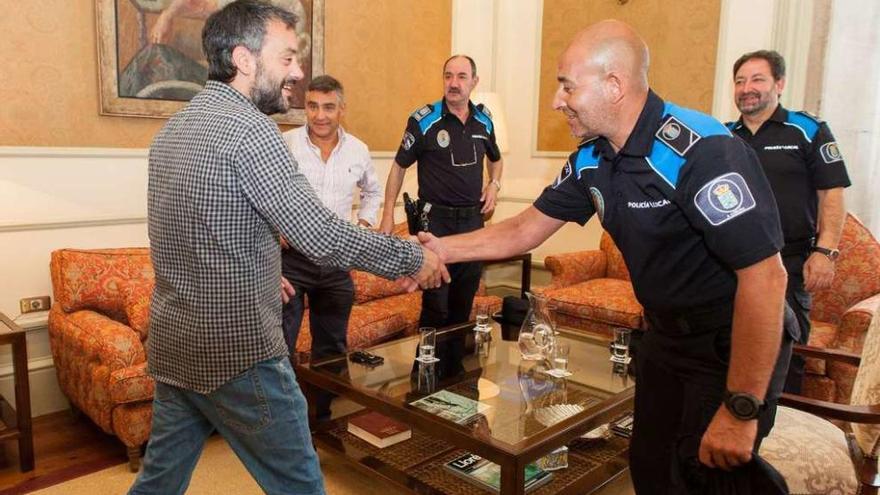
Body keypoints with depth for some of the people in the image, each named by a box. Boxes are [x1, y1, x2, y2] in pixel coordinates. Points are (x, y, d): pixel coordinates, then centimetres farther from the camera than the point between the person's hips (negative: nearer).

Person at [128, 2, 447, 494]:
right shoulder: (250, 128, -17)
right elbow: (322, 236, -22)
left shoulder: (173, 129, 10)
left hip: (172, 344, 9)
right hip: (238, 353, -9)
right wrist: (413, 257, -11)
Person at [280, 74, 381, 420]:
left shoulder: (358, 151, 5)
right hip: (290, 258, -4)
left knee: (331, 348, 15)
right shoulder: (283, 144, -8)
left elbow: (373, 191, 23)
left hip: (336, 262, 4)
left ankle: (324, 417, 33)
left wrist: (365, 223, 10)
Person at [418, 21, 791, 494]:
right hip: (665, 335, 7)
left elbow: (765, 276, -29)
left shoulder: (701, 152, -28)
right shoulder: (590, 159, -3)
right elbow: (526, 229, 7)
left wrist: (741, 410, -26)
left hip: (733, 346, -7)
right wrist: (445, 249, 0)